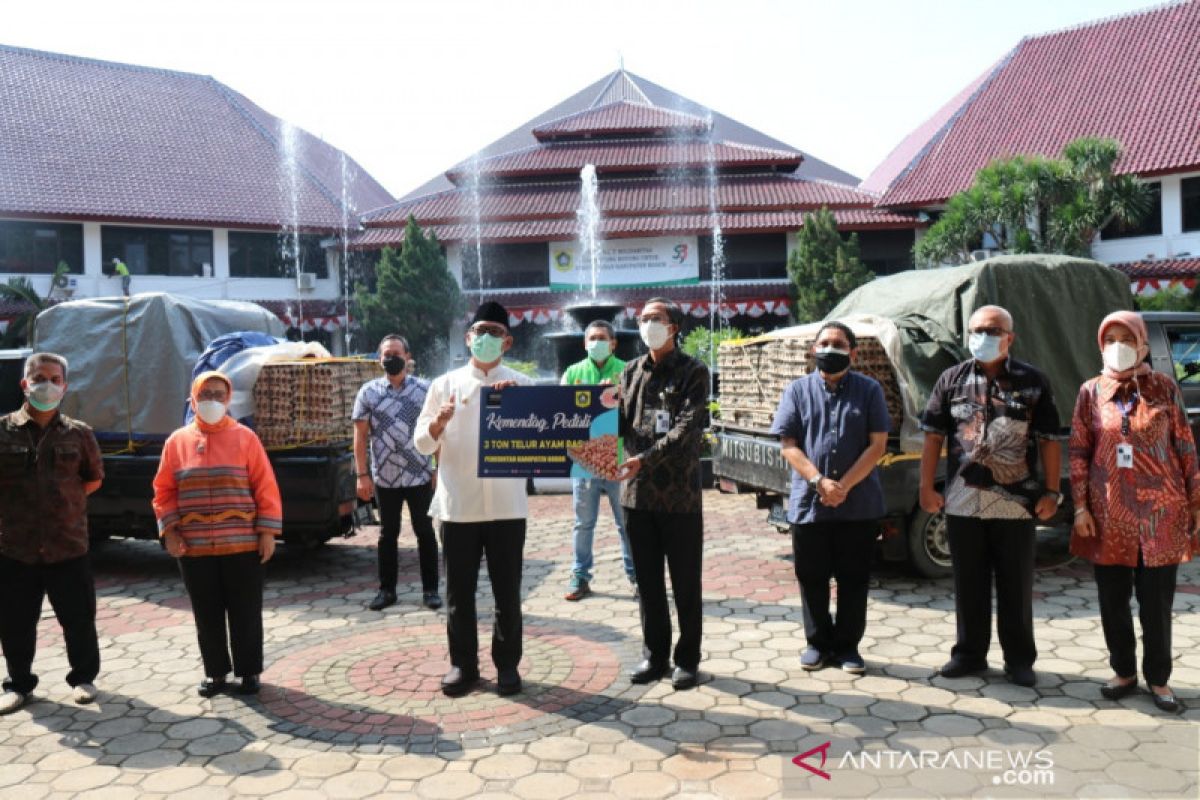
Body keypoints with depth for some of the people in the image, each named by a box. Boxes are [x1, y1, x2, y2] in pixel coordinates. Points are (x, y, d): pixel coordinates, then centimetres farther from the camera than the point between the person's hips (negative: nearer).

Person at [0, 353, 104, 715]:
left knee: (79, 619, 8)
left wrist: (66, 499, 4)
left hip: (68, 546, 0)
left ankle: (83, 677, 27)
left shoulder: (78, 433, 2)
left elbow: (94, 478, 14)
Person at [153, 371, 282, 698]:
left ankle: (249, 672, 20)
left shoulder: (245, 438, -1)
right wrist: (170, 531, -2)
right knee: (207, 615, 11)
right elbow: (164, 491, 9)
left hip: (242, 544, -2)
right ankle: (216, 672, 26)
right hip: (194, 547, 2)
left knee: (245, 613, 6)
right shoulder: (177, 441, 5)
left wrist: (267, 531, -6)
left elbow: (266, 487, -2)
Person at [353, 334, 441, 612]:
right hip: (384, 478, 1)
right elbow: (361, 436, 3)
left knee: (425, 532, 7)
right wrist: (362, 475, -3)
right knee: (387, 534, 11)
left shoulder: (424, 389, 0)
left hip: (420, 475, -1)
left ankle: (430, 589, 17)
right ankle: (387, 589, 22)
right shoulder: (368, 391, 3)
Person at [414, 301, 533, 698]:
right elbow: (422, 443, 4)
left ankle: (507, 663, 20)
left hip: (506, 505, 0)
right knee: (459, 591, 8)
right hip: (458, 505, 1)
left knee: (507, 591, 7)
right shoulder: (445, 384, 5)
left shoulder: (522, 385, 5)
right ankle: (463, 664, 21)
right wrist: (439, 421, -17)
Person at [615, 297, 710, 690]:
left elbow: (687, 427, -16)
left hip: (679, 492, -4)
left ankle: (687, 659, 19)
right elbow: (622, 425, 9)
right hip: (638, 492, 5)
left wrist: (645, 458, -27)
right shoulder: (631, 371, 12)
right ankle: (655, 655, 25)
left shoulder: (693, 371, -3)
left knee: (685, 583, 6)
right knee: (648, 581, 13)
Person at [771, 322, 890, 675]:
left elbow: (877, 445, -3)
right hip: (808, 504, 1)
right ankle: (818, 643, 25)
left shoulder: (869, 390, 4)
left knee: (853, 579, 8)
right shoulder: (798, 390, 5)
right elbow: (789, 446, -1)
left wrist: (844, 486, -12)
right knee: (812, 577, 9)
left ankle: (847, 646, 23)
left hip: (859, 504, 0)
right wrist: (819, 481, -15)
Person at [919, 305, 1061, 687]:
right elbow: (933, 436, 6)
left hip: (1016, 503, -1)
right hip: (963, 502, 2)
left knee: (1016, 586, 9)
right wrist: (927, 486, 1)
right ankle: (969, 654, 24)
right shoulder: (953, 379, 5)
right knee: (969, 584, 11)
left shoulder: (1033, 382, 1)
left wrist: (1051, 491, -4)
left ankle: (1019, 660, 22)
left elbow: (1049, 441, 1)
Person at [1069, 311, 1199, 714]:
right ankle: (1124, 672, 25)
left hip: (1160, 511, -1)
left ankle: (1158, 678, 21)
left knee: (1157, 599, 5)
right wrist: (1080, 506, -3)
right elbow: (1078, 451, 3)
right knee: (1113, 598, 9)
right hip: (1109, 513, 1)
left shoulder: (1164, 387, 1)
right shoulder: (1091, 391, 3)